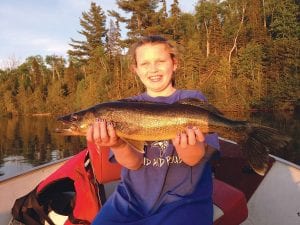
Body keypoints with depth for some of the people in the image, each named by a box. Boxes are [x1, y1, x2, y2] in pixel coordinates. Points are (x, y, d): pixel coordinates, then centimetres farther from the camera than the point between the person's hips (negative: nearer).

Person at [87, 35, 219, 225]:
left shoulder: (193, 100, 0)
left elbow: (193, 159, -9)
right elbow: (134, 162, -7)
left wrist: (186, 144, -31)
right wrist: (119, 145, -29)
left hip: (184, 199, -1)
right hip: (133, 198, 2)